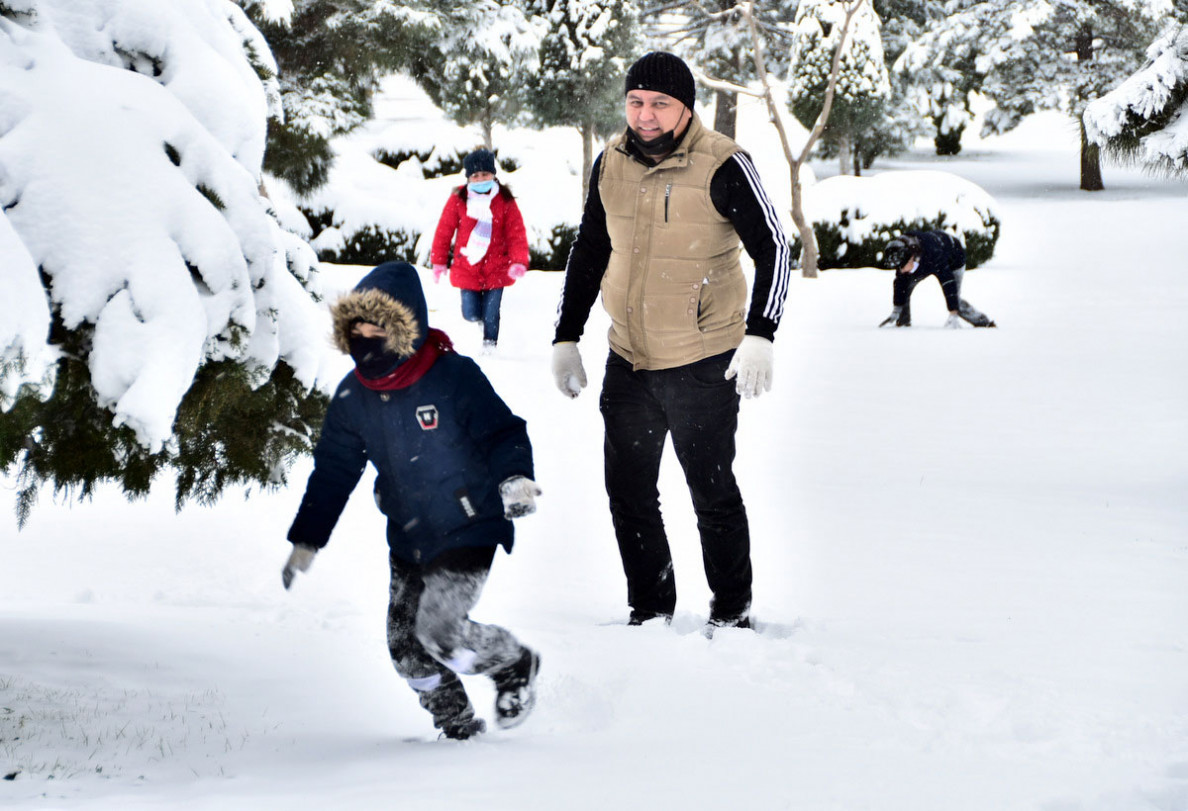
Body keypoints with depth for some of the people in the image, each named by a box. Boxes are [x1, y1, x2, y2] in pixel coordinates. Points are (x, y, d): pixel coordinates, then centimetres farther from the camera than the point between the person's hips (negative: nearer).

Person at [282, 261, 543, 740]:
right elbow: (333, 471, 10)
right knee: (407, 647, 2)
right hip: (408, 542, 6)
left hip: (468, 532, -6)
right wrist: (305, 541, 10)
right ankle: (458, 727, 23)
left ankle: (515, 665, 8)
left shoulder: (454, 378, -17)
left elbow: (503, 433, -13)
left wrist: (515, 479, -33)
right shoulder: (353, 396, 1)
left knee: (439, 628, -20)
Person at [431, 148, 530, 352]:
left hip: (496, 270, 0)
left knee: (491, 314, 0)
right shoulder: (458, 199, -4)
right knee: (471, 314, 1)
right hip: (467, 269, 0)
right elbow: (444, 231, 4)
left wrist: (518, 262, -17)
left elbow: (516, 233, -4)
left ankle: (489, 345, 19)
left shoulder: (505, 201, -3)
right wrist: (439, 262, 5)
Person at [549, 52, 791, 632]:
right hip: (628, 361, 6)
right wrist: (565, 338, 12)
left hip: (703, 365, -6)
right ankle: (650, 613, 23)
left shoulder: (722, 166, -14)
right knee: (628, 492, 10)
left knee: (712, 494, 2)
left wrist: (759, 337, -23)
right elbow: (587, 253, 15)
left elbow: (772, 249, -12)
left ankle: (732, 615, 18)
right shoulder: (611, 164, 3)